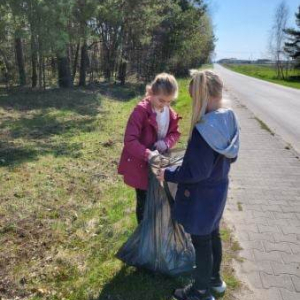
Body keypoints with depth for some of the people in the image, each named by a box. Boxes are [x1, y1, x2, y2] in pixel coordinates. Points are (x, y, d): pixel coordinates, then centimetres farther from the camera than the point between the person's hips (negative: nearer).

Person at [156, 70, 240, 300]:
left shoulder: (203, 128, -30)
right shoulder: (229, 120, -4)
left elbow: (196, 172, -26)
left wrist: (167, 174, -13)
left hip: (201, 195, -8)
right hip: (219, 189, 8)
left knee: (201, 241, 11)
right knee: (213, 234, 25)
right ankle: (214, 279, 47)